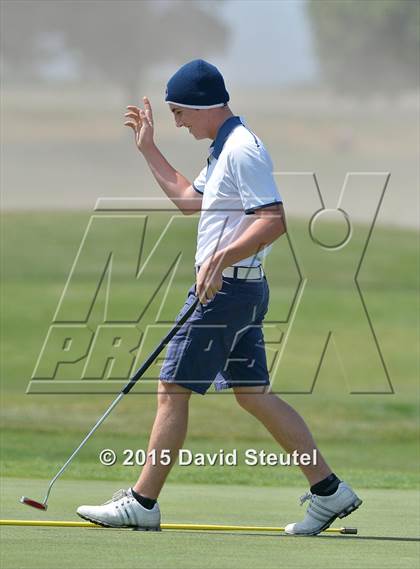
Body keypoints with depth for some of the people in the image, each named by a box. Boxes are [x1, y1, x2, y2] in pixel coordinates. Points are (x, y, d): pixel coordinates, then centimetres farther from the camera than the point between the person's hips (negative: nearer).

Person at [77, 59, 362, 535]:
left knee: (172, 389, -5)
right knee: (252, 393, 11)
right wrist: (148, 149, 31)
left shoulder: (243, 151, -16)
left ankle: (141, 503, -1)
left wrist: (223, 256, -33)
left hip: (227, 290, -10)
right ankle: (328, 490, 10)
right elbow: (187, 199, 32)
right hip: (239, 290, 10)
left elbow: (274, 220, -24)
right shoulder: (223, 151, 17)